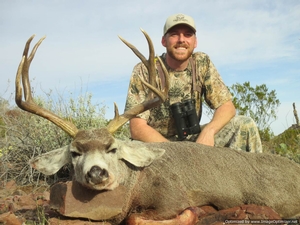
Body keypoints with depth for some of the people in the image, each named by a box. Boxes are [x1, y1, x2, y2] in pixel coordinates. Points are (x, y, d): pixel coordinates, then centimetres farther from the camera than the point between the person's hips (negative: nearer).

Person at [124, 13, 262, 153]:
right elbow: (137, 127, -18)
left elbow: (227, 106, -5)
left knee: (245, 125, -15)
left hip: (191, 139, 3)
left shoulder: (202, 63, -5)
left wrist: (208, 130, -27)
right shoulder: (144, 71, -15)